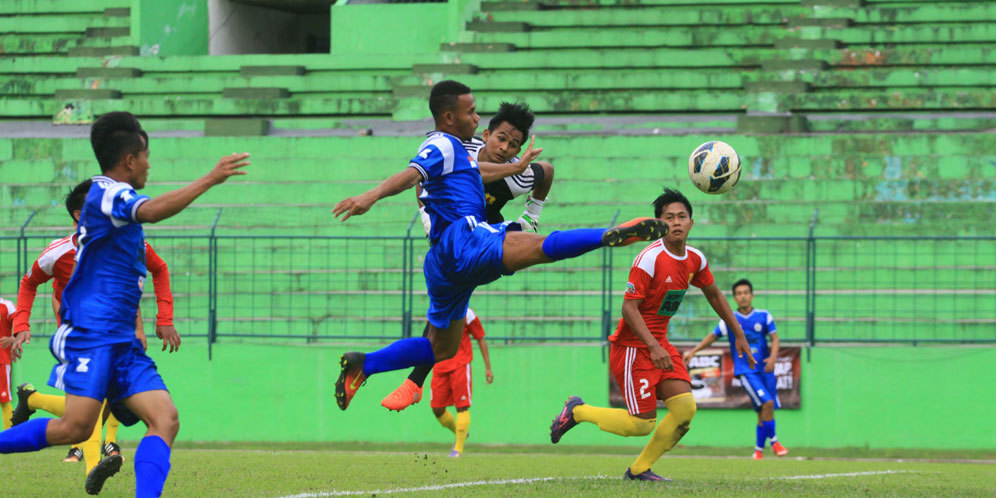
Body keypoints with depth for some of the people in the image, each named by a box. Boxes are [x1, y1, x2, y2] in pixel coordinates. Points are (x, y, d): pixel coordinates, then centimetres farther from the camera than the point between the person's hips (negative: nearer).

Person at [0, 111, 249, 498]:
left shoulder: (112, 198, 22)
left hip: (122, 341, 9)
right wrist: (209, 180, -31)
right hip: (90, 333, -9)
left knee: (166, 419, -8)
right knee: (78, 426, -19)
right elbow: (152, 211, -31)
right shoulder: (106, 194, -8)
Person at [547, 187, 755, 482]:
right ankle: (577, 412, 13)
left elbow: (714, 295, 21)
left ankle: (639, 469, 8)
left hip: (660, 345, 7)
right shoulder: (650, 259, -20)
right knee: (642, 424, -10)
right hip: (633, 347, -7)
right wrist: (653, 347, -33)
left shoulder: (695, 260, 3)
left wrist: (738, 335, 21)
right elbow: (629, 307, -22)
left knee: (685, 408, -8)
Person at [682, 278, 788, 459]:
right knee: (767, 403, -19)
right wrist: (692, 352, 8)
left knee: (763, 412, 2)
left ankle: (759, 449, 17)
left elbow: (774, 338, 4)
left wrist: (773, 357, -14)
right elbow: (713, 336, 12)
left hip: (765, 369, 2)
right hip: (745, 370, -2)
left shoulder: (764, 316, 3)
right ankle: (773, 441, -4)